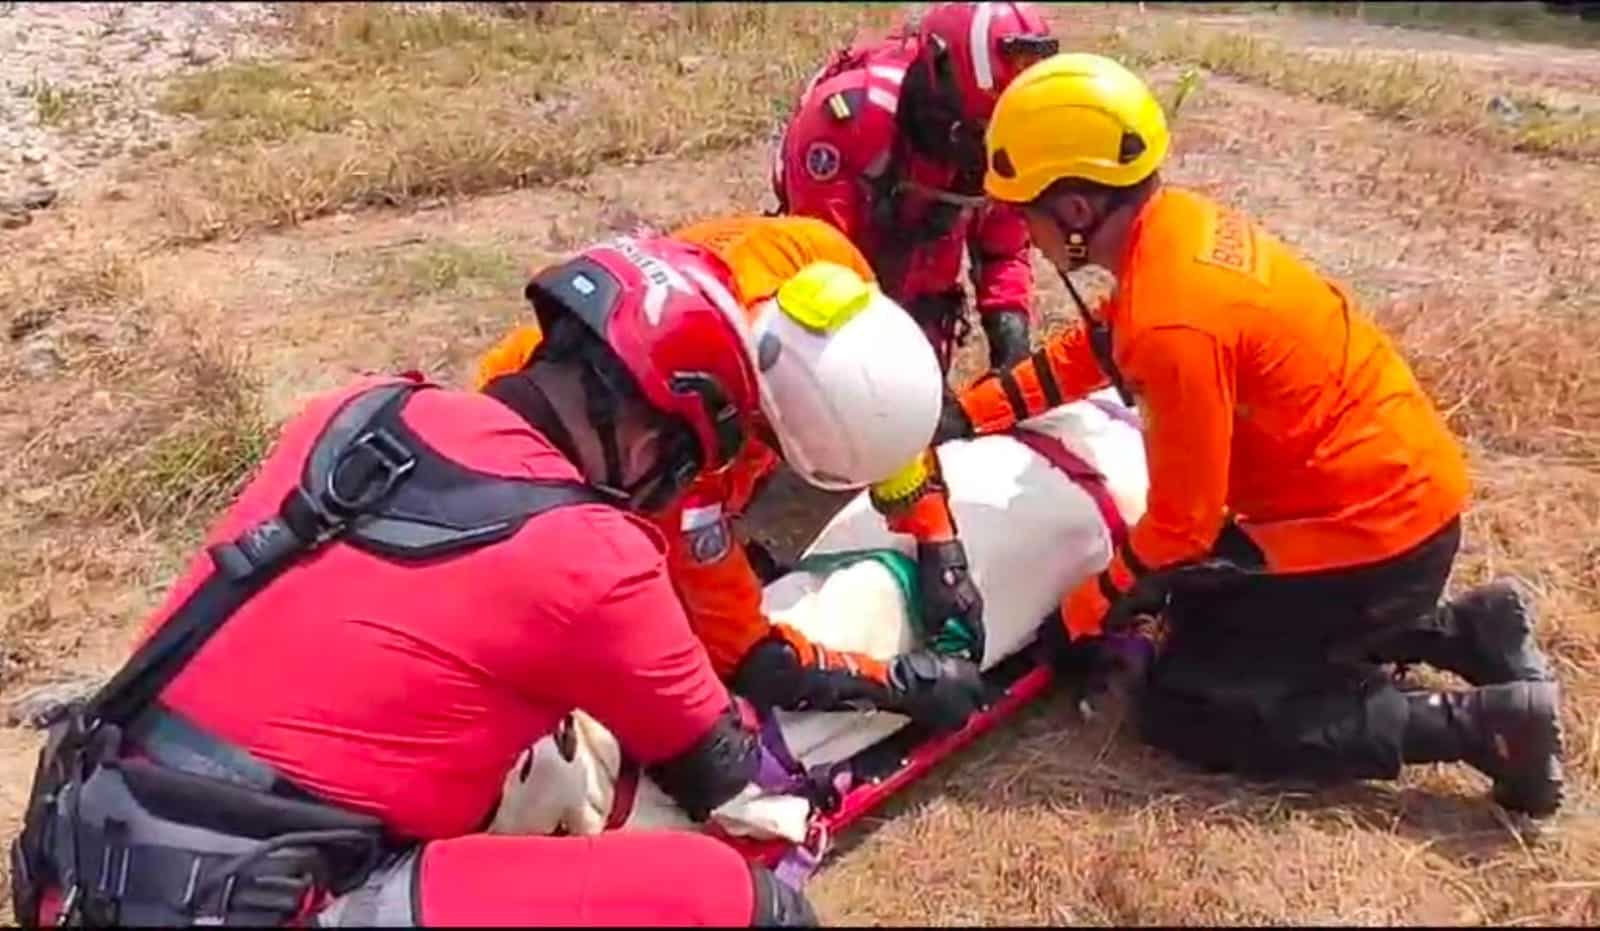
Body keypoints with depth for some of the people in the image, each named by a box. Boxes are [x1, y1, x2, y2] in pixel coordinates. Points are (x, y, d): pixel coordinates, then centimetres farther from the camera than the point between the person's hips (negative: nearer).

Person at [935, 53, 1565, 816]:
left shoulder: (1175, 322, -29)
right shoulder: (1174, 225, -2)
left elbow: (1181, 525, -21)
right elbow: (1090, 352, 13)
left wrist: (1079, 614, -7)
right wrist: (967, 413, 7)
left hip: (1370, 524, -9)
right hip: (1397, 485, 9)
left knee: (1185, 708, -3)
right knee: (1208, 611, 23)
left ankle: (1482, 722, -3)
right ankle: (1469, 629, 18)